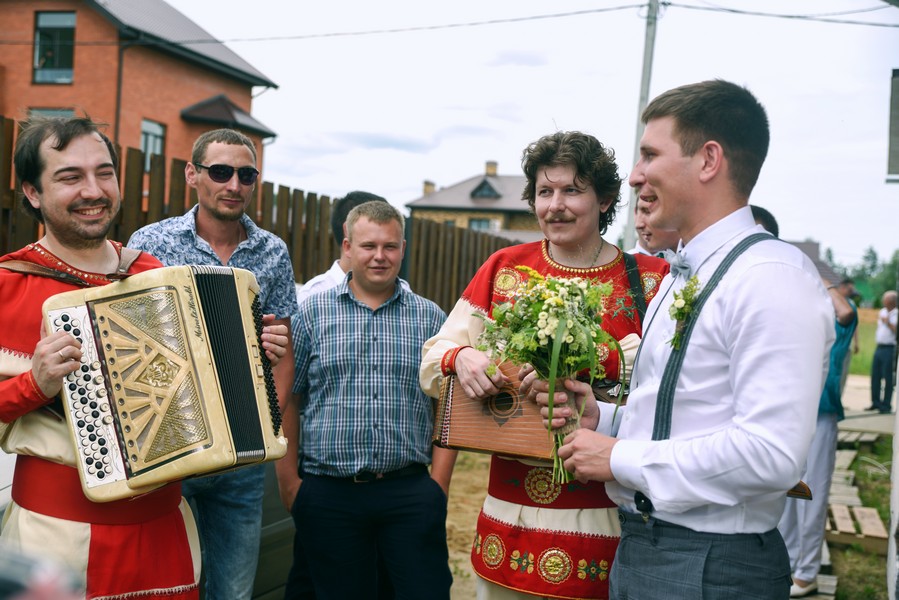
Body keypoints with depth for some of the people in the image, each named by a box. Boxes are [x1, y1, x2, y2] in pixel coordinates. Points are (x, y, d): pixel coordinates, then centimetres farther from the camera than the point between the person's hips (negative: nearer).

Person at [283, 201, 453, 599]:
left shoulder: (430, 318, 7)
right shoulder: (313, 312, 3)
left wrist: (439, 485, -1)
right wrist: (289, 480, -2)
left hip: (411, 493, 1)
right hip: (328, 493, 0)